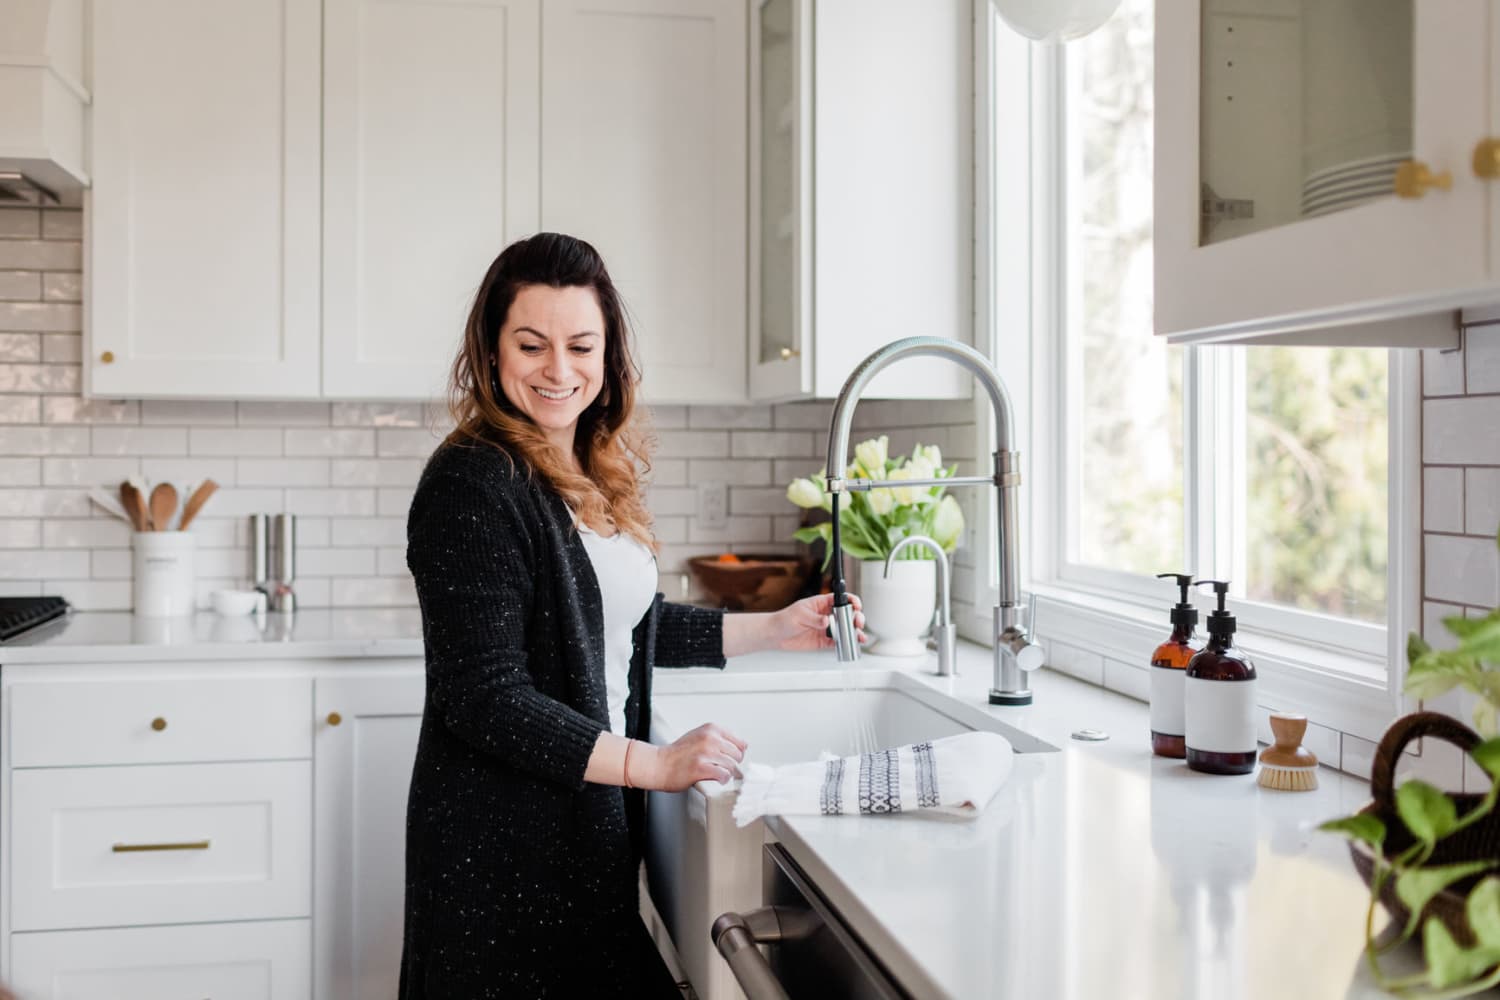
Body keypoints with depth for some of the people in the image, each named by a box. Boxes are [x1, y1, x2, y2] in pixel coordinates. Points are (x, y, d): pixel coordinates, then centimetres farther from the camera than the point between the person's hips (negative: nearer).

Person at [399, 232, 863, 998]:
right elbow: (485, 700, -21)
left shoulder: (599, 475, 7)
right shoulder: (470, 485, -18)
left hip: (592, 824, 8)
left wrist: (772, 629, 12)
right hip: (499, 844, -8)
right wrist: (657, 764, -24)